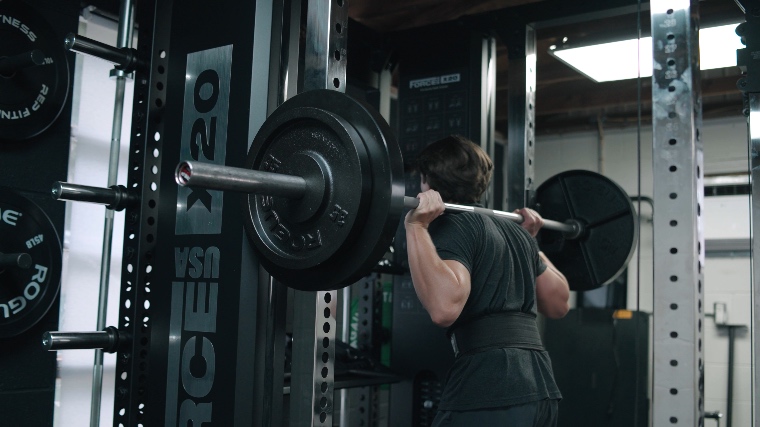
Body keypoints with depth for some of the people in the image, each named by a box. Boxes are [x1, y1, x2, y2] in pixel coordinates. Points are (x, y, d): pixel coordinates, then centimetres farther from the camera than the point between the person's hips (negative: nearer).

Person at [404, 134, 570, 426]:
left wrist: (416, 225, -19)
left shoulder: (452, 226, -7)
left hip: (488, 394, -9)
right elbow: (558, 303, 27)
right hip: (539, 388, 9)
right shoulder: (512, 230, 18)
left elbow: (444, 307, -25)